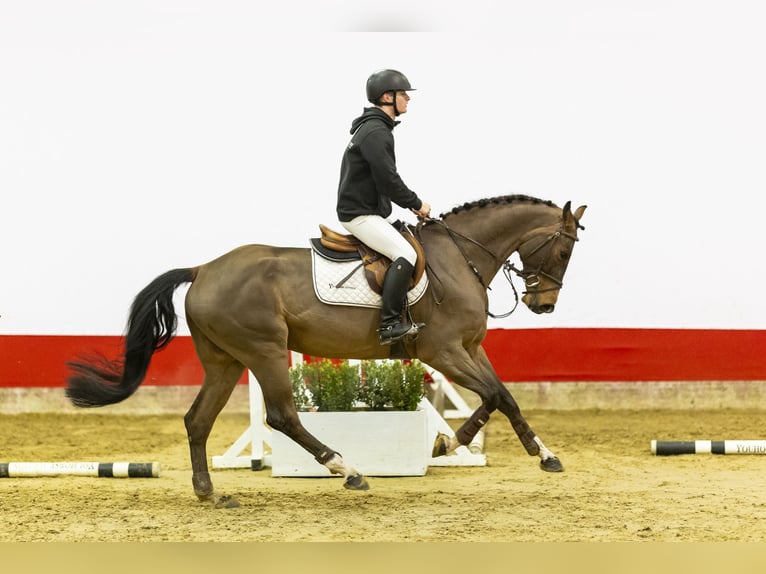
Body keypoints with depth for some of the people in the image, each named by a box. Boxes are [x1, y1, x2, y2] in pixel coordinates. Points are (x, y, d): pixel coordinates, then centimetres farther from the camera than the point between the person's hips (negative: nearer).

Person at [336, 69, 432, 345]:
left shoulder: (375, 128, 18)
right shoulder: (375, 132, -17)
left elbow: (384, 179, 24)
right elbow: (388, 181, -21)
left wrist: (411, 203, 14)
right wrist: (417, 204, -8)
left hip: (369, 211, 11)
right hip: (360, 214, -11)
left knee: (409, 244, 17)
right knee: (406, 254, -23)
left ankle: (397, 317, 18)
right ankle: (390, 323, -27)